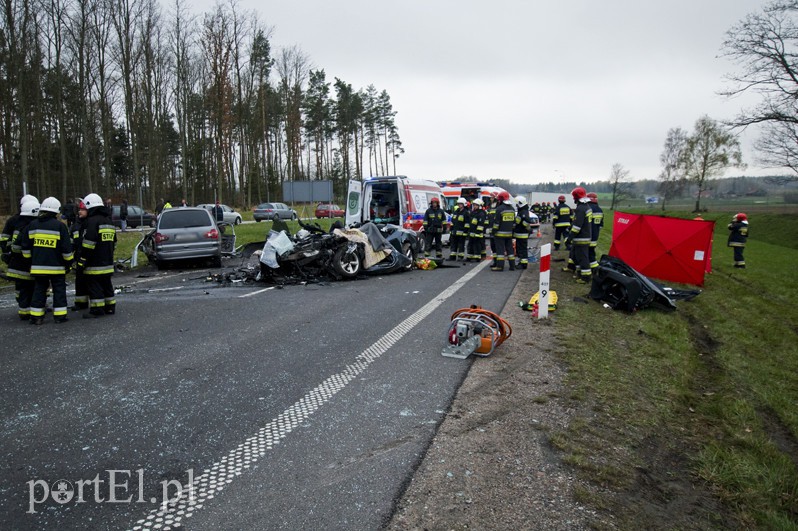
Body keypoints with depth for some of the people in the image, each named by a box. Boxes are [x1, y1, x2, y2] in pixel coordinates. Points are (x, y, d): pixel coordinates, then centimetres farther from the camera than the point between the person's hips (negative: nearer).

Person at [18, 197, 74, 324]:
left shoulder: (32, 225, 6)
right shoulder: (59, 226, -8)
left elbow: (25, 245, 10)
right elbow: (67, 248, -8)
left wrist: (30, 259, 20)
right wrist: (69, 262, 3)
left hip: (38, 266, 4)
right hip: (56, 267, -4)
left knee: (39, 290, 12)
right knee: (59, 290, 5)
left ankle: (36, 316, 12)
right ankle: (60, 315, 4)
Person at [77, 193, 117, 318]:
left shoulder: (92, 221, -14)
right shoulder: (109, 221, 15)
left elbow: (88, 244, -20)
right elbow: (113, 242, 22)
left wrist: (82, 262, -16)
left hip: (95, 264, -9)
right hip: (107, 263, 9)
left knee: (94, 287, -3)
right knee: (106, 284, 15)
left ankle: (97, 310, -2)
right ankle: (110, 307, 20)